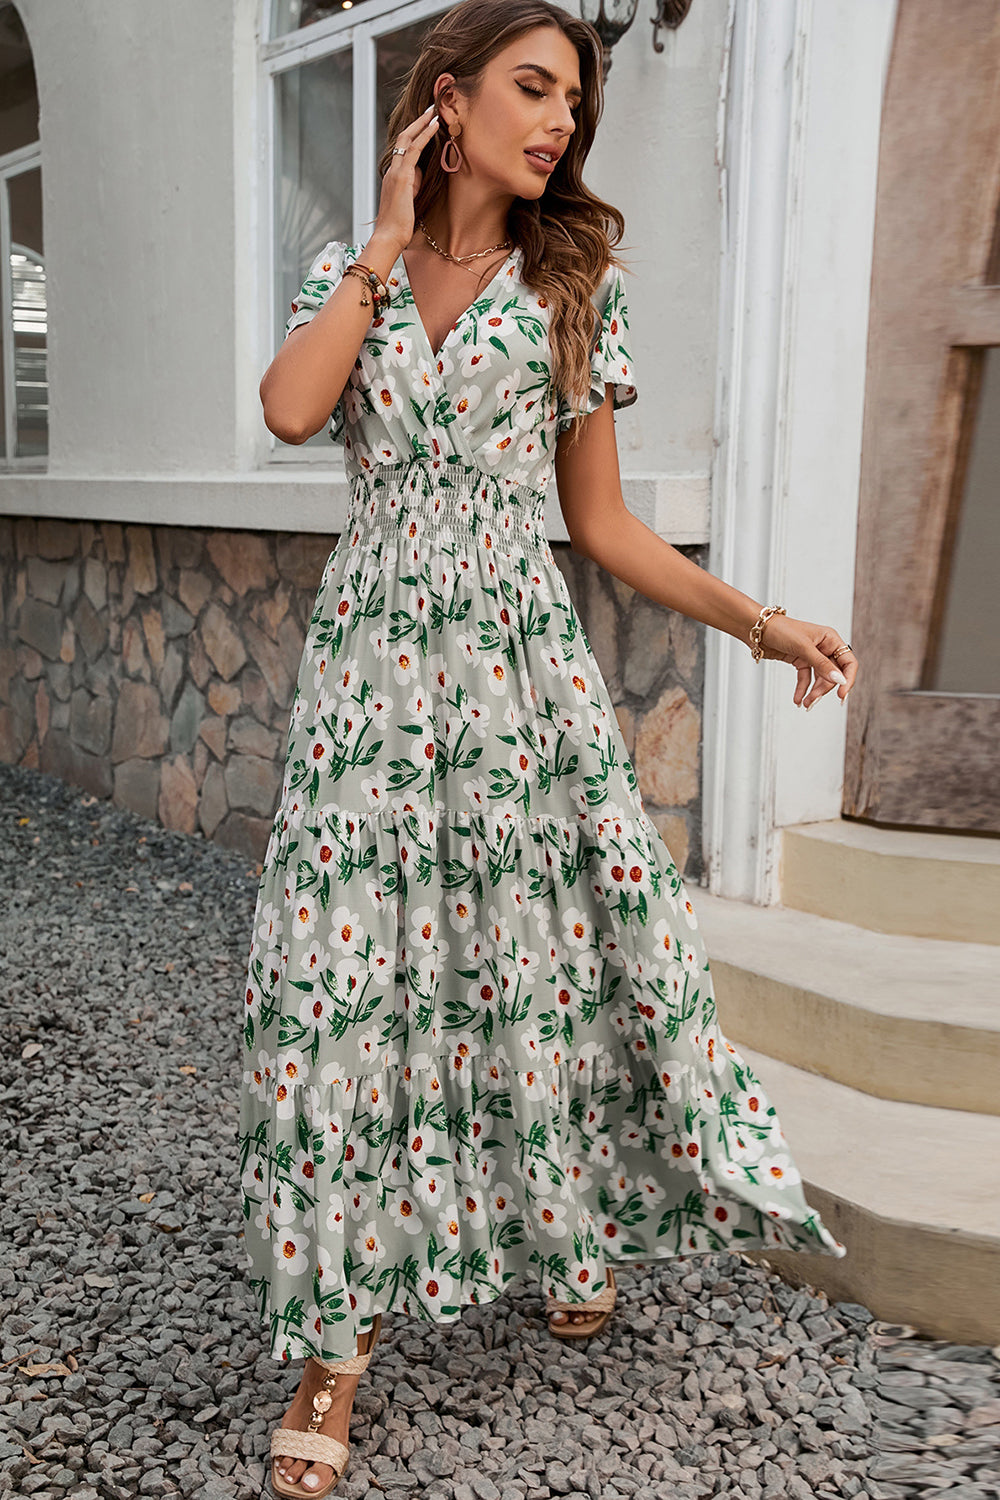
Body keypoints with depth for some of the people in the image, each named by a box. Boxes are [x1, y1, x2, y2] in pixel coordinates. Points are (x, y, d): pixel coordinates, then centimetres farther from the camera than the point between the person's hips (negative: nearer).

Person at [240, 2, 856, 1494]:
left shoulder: (579, 283, 8)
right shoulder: (345, 271, 10)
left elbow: (601, 520, 9)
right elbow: (291, 410, -12)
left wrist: (760, 621, 1)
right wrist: (392, 236, -3)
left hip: (525, 669, 0)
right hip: (371, 663, 0)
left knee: (550, 954, 2)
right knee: (345, 973, -5)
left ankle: (575, 1228, 31)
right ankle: (343, 1326, 9)